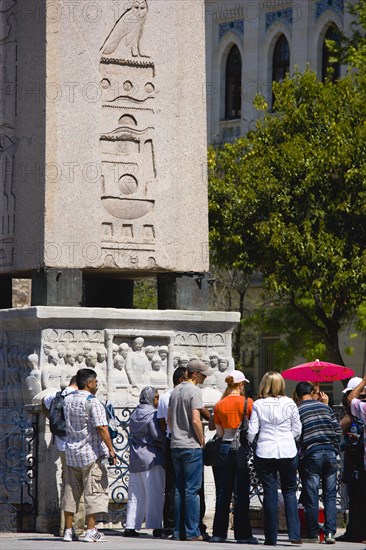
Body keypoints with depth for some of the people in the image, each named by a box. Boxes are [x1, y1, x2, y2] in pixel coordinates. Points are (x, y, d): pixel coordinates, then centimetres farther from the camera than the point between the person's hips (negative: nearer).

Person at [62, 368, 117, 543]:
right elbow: (101, 427, -20)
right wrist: (111, 450, -17)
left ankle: (68, 530, 12)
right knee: (94, 491, -2)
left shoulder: (68, 399, 8)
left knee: (71, 492, 11)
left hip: (72, 453, 7)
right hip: (91, 454, -7)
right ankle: (90, 531, -4)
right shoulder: (92, 402, -14)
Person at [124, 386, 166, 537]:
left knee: (136, 495, 10)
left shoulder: (135, 414, 14)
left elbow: (133, 434, 15)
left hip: (135, 457, 8)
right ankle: (155, 526, -8)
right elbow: (158, 435, -15)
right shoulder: (152, 414, -11)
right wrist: (167, 450, -2)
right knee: (155, 494, -5)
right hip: (151, 457, -8)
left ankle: (130, 526, 8)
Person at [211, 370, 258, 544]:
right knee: (241, 493, 0)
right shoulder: (248, 403, -7)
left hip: (224, 449, 4)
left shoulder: (219, 405, 4)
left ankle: (219, 533, 9)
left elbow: (220, 432, 5)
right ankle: (242, 534, 0)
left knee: (223, 492, 9)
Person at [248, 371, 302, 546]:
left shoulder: (258, 405, -4)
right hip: (288, 452, 1)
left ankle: (271, 537, 4)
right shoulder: (289, 404, -1)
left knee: (270, 493, 4)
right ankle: (294, 534, 1)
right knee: (289, 492, 10)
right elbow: (297, 430, 3)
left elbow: (252, 431, -4)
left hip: (265, 452, -1)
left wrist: (249, 442, 16)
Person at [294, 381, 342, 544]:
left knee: (311, 497, 3)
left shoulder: (297, 411, 0)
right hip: (330, 452, 3)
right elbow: (337, 429, 10)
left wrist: (299, 455, 10)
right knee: (330, 495, 7)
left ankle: (313, 534, 5)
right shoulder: (325, 407, 11)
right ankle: (330, 532, -2)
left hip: (311, 454, -3)